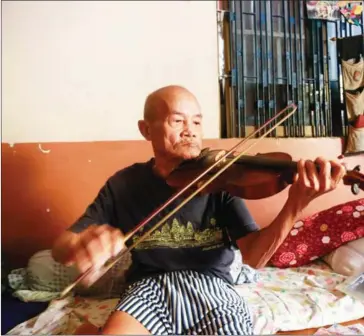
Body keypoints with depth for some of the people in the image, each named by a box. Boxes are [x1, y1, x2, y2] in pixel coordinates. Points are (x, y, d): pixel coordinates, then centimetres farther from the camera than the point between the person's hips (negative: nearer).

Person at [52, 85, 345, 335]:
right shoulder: (124, 184, -2)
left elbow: (254, 256, -14)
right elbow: (61, 247, -4)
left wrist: (296, 204, -32)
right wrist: (80, 245, -30)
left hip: (212, 287, 0)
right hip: (150, 288, 1)